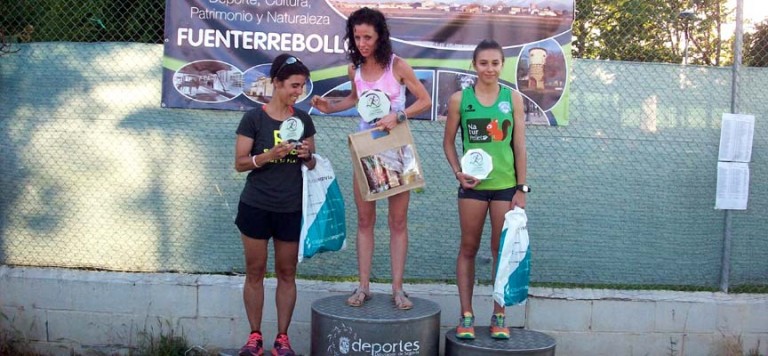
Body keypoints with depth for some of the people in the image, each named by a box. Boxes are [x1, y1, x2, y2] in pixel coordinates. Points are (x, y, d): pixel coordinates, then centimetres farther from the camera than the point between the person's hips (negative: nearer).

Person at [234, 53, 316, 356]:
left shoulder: (303, 119, 6)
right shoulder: (253, 118, -5)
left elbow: (312, 164, 13)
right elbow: (240, 163, -6)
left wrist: (307, 155, -10)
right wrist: (270, 155, -22)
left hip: (291, 209, 3)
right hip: (256, 207, -2)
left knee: (287, 273, 7)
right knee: (255, 272, 6)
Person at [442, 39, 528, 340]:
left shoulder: (513, 98, 2)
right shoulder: (460, 99, 0)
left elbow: (520, 146, 2)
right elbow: (448, 141, 6)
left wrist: (521, 188, 0)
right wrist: (458, 173, -8)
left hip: (506, 184, 1)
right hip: (473, 184, 0)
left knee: (502, 250, 7)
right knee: (468, 248, 6)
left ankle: (499, 316, 18)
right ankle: (466, 315, 16)